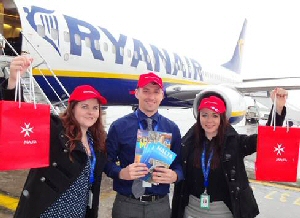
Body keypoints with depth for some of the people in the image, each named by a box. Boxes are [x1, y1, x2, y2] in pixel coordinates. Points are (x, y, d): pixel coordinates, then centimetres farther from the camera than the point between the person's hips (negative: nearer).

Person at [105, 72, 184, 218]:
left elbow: (179, 163, 5)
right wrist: (122, 173, -21)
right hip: (126, 204, -2)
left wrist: (174, 175, -16)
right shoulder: (119, 126, -3)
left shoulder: (172, 129, 5)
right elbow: (107, 161, -2)